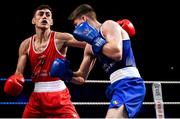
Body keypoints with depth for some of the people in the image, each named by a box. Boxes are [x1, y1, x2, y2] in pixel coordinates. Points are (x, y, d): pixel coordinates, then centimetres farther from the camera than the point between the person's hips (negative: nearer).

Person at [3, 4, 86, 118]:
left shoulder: (60, 38, -7)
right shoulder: (26, 45, 5)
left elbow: (89, 44, -15)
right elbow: (18, 73, 7)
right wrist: (14, 82, -13)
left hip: (59, 96, -4)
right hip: (37, 96, 4)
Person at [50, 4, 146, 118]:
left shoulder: (109, 25, -3)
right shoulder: (90, 47, 22)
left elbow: (116, 53, -21)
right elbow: (81, 77, 29)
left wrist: (94, 39, -9)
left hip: (129, 84, -10)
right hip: (119, 86, 10)